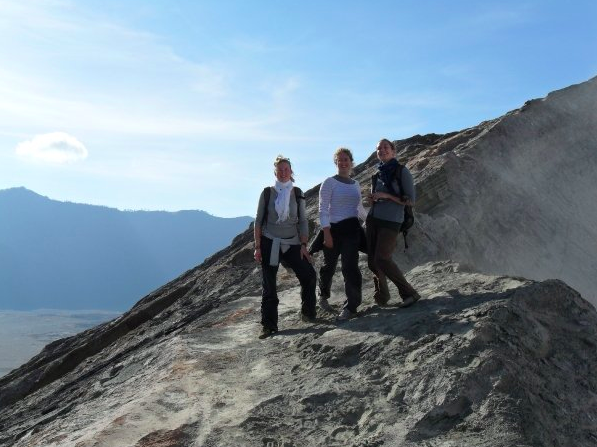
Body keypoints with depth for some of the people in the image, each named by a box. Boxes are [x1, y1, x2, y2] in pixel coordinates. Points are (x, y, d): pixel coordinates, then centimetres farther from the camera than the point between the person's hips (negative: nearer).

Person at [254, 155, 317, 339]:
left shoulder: (297, 193, 4)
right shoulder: (267, 193, -1)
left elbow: (303, 221, 5)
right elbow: (258, 220, 0)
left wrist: (303, 245, -4)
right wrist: (257, 246, -5)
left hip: (292, 243, 2)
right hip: (269, 243, -1)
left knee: (309, 276, -7)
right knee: (269, 285, -1)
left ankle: (307, 313, 14)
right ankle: (269, 325, 5)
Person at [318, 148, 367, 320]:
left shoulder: (355, 184, 14)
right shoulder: (330, 182, -2)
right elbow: (323, 209, -8)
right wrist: (326, 233, -15)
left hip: (351, 229, 3)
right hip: (333, 229, -3)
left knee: (350, 266, -8)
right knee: (329, 265, 10)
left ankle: (351, 306, 0)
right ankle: (323, 296, 37)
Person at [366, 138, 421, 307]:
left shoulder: (402, 171, -4)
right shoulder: (378, 173, 14)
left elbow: (410, 200, -8)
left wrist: (386, 195, -15)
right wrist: (372, 198, 2)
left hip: (391, 221, -6)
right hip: (373, 219, 6)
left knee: (382, 259, -15)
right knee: (372, 260, 3)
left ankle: (409, 293, -2)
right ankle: (381, 296, 18)